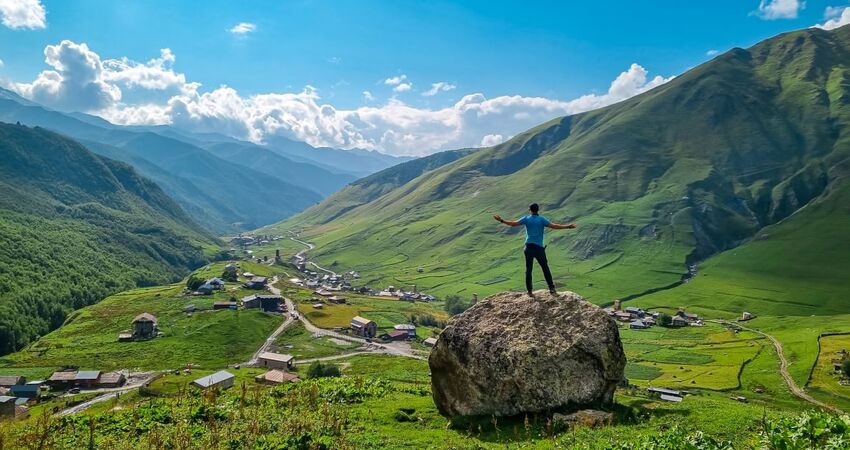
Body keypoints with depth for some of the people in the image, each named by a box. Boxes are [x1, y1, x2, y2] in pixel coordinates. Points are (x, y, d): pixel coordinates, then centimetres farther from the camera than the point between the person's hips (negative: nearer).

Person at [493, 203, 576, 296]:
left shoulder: (526, 218, 2)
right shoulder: (541, 219, -2)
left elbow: (514, 223, -5)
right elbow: (553, 226, -10)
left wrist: (501, 220, 1)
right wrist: (568, 226, -7)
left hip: (529, 247, 1)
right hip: (539, 248, -1)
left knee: (528, 269, 6)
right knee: (545, 268, 9)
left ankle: (529, 291, 7)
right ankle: (551, 288, 9)